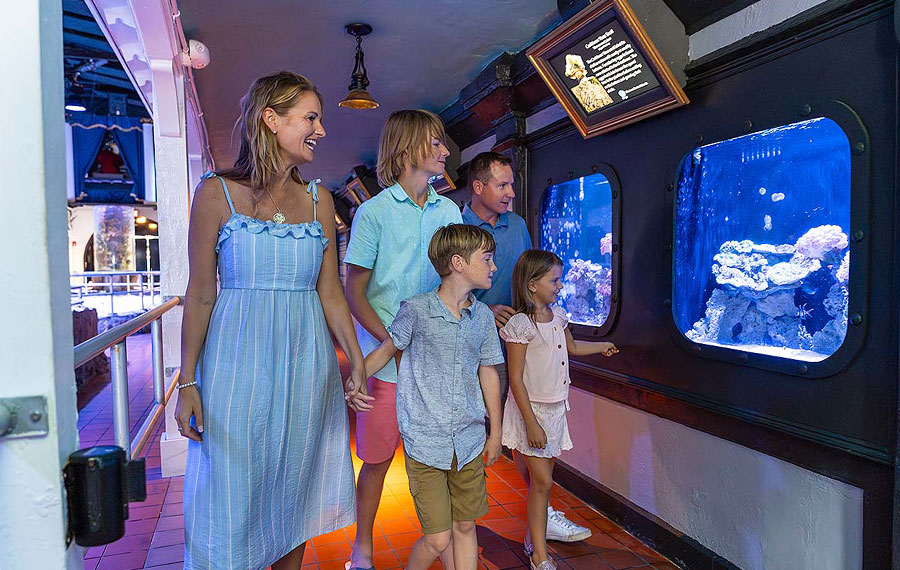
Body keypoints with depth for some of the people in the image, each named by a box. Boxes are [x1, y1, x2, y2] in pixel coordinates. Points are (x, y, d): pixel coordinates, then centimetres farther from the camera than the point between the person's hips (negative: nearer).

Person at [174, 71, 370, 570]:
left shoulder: (319, 200, 5)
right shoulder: (217, 193, -4)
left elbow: (330, 292, 6)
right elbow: (200, 296, -3)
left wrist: (357, 360, -1)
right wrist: (188, 383, -5)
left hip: (306, 365, 3)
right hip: (237, 364, -3)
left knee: (292, 494, 15)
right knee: (233, 497, 8)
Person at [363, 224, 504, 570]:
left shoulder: (483, 316, 3)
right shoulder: (416, 310, -10)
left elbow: (487, 373, 11)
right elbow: (388, 349, 4)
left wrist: (496, 431, 16)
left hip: (469, 441, 4)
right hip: (425, 442, -4)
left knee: (465, 528, 14)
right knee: (437, 539, 0)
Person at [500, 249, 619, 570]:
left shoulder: (557, 315, 5)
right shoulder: (520, 325, -19)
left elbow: (572, 346, 27)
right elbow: (515, 379, -19)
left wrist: (602, 346, 40)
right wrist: (531, 423, -21)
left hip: (555, 408, 7)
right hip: (531, 409, -7)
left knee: (541, 478, 15)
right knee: (542, 481, -4)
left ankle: (534, 535, 32)